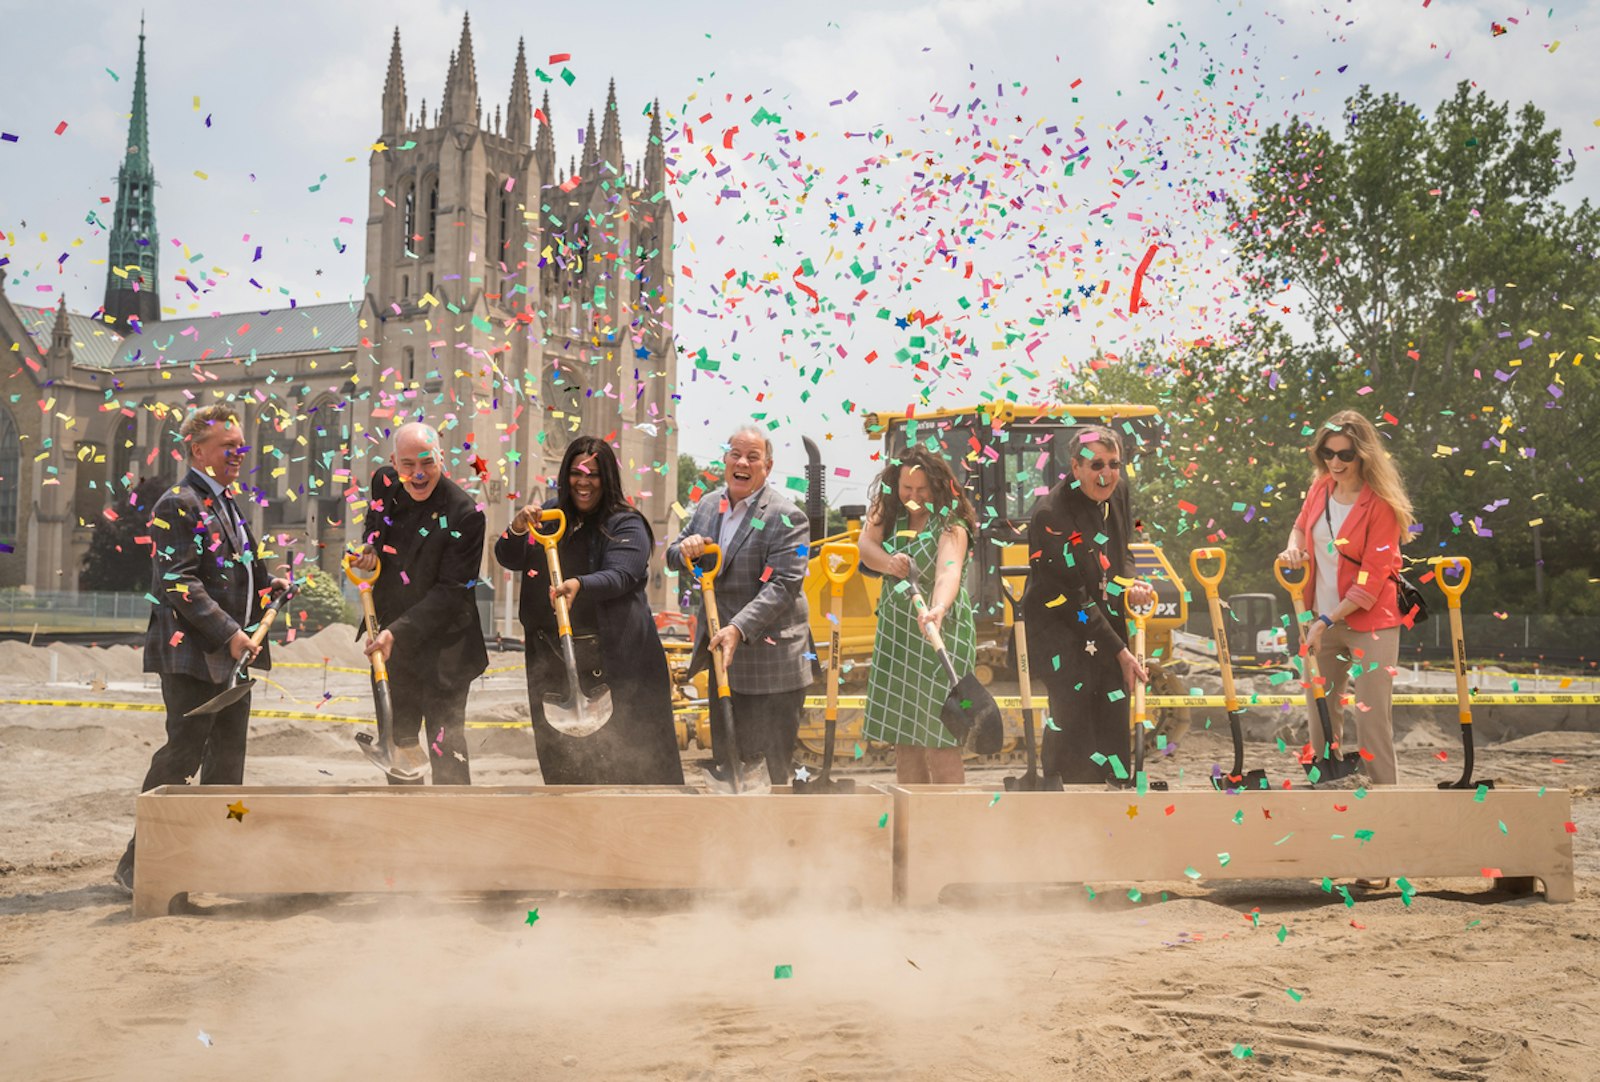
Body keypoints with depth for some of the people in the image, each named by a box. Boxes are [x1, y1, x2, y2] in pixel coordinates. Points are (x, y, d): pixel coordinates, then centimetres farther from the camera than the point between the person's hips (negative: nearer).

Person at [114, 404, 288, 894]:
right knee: (183, 753, -7)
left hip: (232, 653, 9)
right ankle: (137, 863, 3)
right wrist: (229, 633, -21)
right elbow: (180, 583, -18)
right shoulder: (179, 505, -10)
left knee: (227, 755, 12)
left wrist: (265, 586, 8)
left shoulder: (227, 504, 18)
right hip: (193, 652, -9)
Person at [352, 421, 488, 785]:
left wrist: (398, 632, -28)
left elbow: (451, 594, -22)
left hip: (442, 649, -6)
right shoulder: (383, 484, -1)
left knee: (445, 749, -6)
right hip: (389, 642, 7)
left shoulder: (464, 515, -21)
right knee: (398, 741, 20)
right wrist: (370, 547, 1)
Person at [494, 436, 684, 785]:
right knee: (560, 756, 12)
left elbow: (619, 576, -19)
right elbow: (509, 560, 6)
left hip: (613, 660, -5)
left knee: (627, 753, -4)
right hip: (552, 659, 5)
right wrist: (517, 529, -15)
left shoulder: (626, 525, -5)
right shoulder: (550, 514, 10)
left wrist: (579, 585, -39)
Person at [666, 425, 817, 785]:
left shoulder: (786, 517, -13)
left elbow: (783, 585, -21)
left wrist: (739, 628, -32)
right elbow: (673, 558, 15)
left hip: (770, 656, -7)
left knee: (773, 764, 1)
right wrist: (686, 550, -10)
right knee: (726, 757, 18)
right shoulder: (707, 504, 9)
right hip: (720, 652, 7)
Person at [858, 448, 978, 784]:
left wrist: (938, 609, -50)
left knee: (938, 738, -9)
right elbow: (866, 546, -8)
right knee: (903, 736, 8)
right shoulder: (888, 511, 6)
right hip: (895, 636, 6)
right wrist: (888, 563, -30)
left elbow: (948, 571, -30)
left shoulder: (951, 525, -13)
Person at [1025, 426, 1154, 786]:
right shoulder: (1051, 515, -22)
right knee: (1072, 714, -13)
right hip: (1058, 629, -7)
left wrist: (1129, 585, -7)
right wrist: (1119, 651, -17)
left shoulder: (1117, 494, 1)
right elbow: (1072, 598, -20)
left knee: (1114, 712, 8)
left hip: (1105, 623, 7)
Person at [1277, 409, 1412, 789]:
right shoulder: (1320, 487, 2)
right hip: (1322, 620, 6)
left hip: (1369, 623, -6)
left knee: (1372, 717, -7)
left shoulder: (1381, 503, -15)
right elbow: (1301, 525, 22)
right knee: (1320, 710, 15)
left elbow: (1372, 580, -17)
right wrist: (1293, 547, -1)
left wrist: (1327, 621, -18)